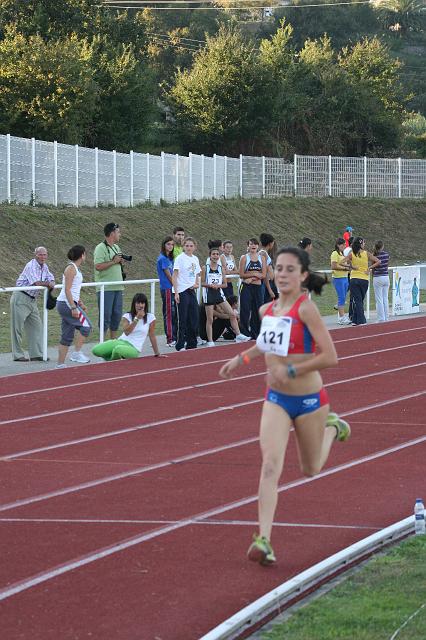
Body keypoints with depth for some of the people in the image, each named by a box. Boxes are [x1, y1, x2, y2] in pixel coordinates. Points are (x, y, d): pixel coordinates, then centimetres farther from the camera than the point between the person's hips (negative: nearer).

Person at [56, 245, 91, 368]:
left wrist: (80, 304, 28)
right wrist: (73, 307, -23)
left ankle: (60, 364, 8)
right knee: (85, 325, -8)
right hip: (67, 303, -10)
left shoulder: (75, 268, 17)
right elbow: (67, 290, -19)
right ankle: (77, 353, -10)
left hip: (64, 304, 10)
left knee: (67, 336, 9)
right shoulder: (71, 268, -12)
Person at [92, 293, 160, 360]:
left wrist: (157, 353, 10)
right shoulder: (127, 316, 6)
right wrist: (137, 319, -15)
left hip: (133, 349, -3)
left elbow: (152, 336, 8)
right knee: (95, 350, -18)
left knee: (117, 349, -39)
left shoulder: (150, 317, 2)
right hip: (120, 341, 3)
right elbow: (126, 332, -11)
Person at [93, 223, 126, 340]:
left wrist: (121, 261, 4)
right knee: (105, 315, -6)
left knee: (117, 314, 10)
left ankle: (113, 339, 20)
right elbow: (98, 266, -21)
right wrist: (113, 261, -17)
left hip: (118, 286, 8)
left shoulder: (116, 247, 16)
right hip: (105, 288, -8)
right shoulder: (101, 248, -11)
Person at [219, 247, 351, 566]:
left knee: (311, 468, 19)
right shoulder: (267, 310, 1)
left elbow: (330, 357, -24)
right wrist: (242, 358, 12)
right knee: (270, 465, -16)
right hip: (276, 399, 4)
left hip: (309, 400, -4)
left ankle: (332, 428, 50)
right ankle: (264, 539, -21)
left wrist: (290, 371, -22)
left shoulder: (306, 308, -20)